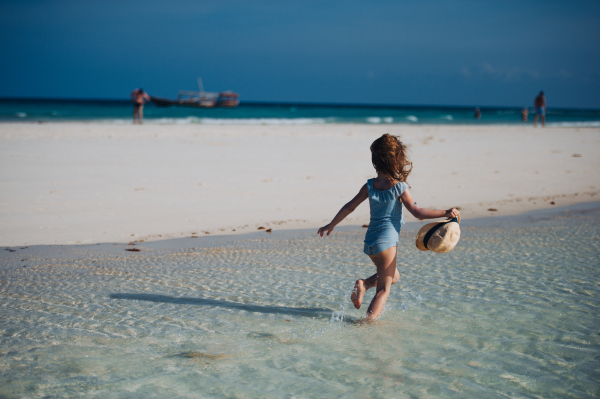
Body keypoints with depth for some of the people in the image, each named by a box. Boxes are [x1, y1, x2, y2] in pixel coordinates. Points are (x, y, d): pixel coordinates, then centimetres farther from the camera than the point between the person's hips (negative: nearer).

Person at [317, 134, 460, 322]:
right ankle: (369, 322, -13)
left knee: (393, 277, 26)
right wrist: (445, 213, -6)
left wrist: (331, 225, 19)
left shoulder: (370, 186, 5)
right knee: (384, 289, 0)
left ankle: (363, 284, 3)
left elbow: (349, 207, 9)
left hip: (369, 242, 6)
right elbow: (417, 212, -10)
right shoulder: (400, 187, -9)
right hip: (387, 241, -6)